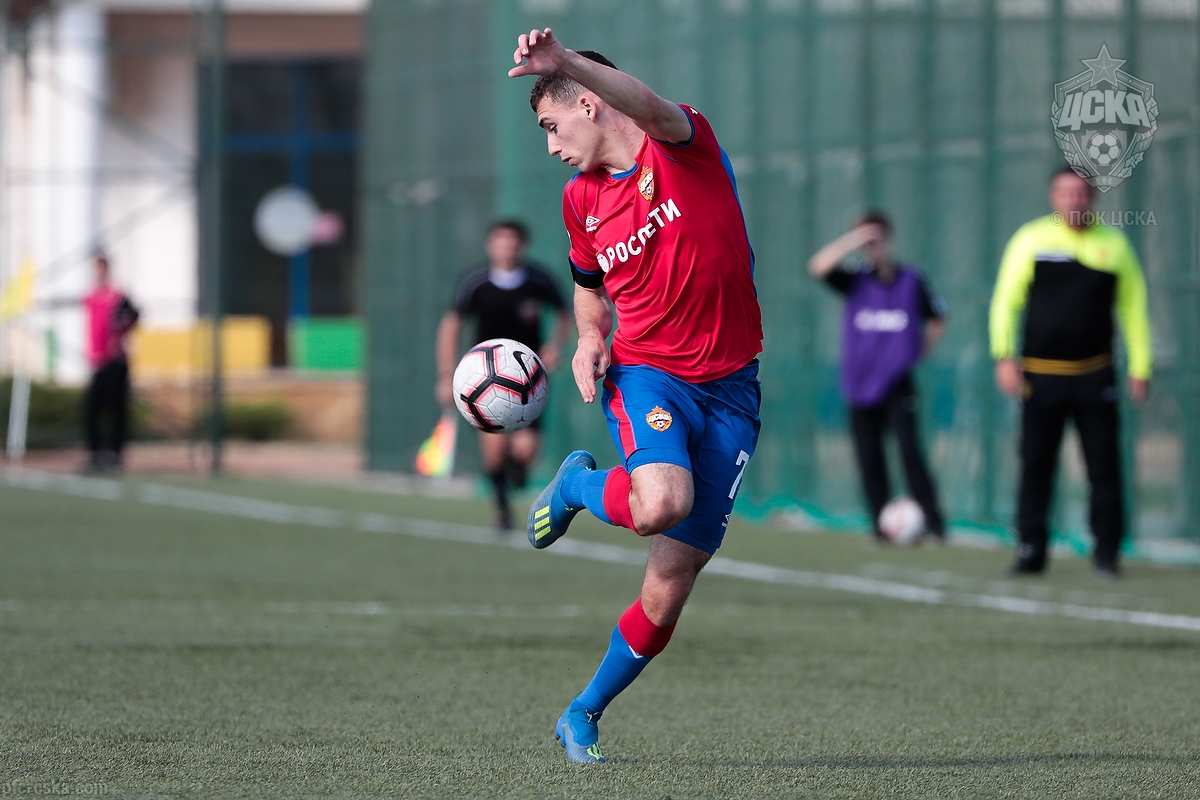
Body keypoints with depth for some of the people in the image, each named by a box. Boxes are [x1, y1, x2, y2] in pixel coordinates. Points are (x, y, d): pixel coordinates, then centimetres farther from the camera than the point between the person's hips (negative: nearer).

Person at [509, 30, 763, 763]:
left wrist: (565, 64, -48)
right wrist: (591, 337, 2)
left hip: (728, 389, -2)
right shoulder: (581, 200, 9)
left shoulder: (684, 146, -6)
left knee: (670, 590, 0)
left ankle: (585, 714, 20)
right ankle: (578, 486, -1)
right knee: (660, 504, -33)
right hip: (645, 372, 2)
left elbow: (650, 107, -30)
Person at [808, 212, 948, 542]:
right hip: (860, 386, 2)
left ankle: (932, 522, -10)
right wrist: (852, 241, -23)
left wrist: (920, 351, 5)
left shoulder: (912, 280, 2)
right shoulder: (856, 280, 2)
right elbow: (818, 266, -15)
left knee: (909, 448, -14)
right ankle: (882, 524, 10)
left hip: (898, 383, -2)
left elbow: (936, 320, 17)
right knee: (868, 456, 1)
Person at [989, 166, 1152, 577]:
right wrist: (1004, 356, -7)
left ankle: (1107, 550, 6)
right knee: (1035, 465, 0)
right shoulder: (1030, 240, 3)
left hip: (1095, 375, 0)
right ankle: (1031, 550, 7)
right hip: (1040, 373, 0)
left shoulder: (1114, 244, 6)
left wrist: (1140, 369, 6)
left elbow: (1134, 308, 11)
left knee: (1104, 466, -2)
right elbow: (1005, 300, 4)